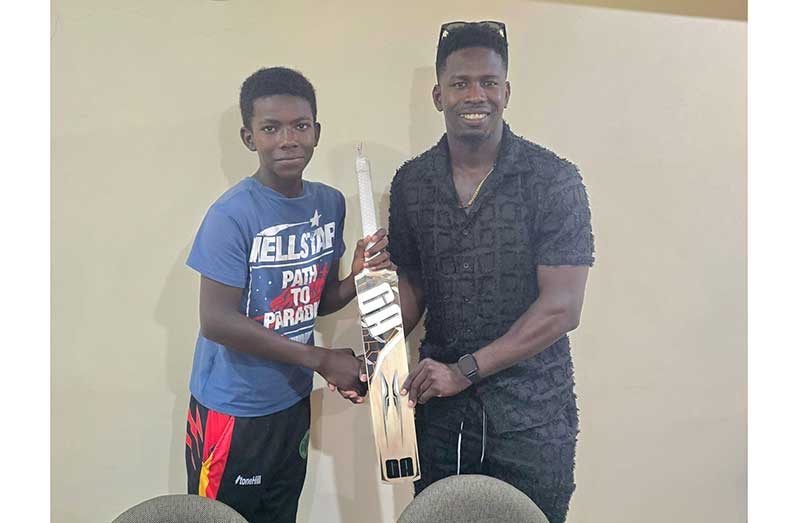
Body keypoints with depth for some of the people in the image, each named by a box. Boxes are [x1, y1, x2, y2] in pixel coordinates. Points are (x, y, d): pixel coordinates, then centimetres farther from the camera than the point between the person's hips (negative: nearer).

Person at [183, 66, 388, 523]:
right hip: (232, 410, -6)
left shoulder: (330, 203, 0)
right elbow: (217, 321, -21)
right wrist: (321, 359, -19)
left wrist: (359, 276, -14)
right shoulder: (232, 215, -19)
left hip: (293, 401, 6)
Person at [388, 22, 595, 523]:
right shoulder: (412, 182, 1)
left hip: (532, 417, -3)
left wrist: (465, 369, -17)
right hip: (440, 408, 3)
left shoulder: (554, 179, -11)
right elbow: (410, 282, 8)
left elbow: (561, 308, -15)